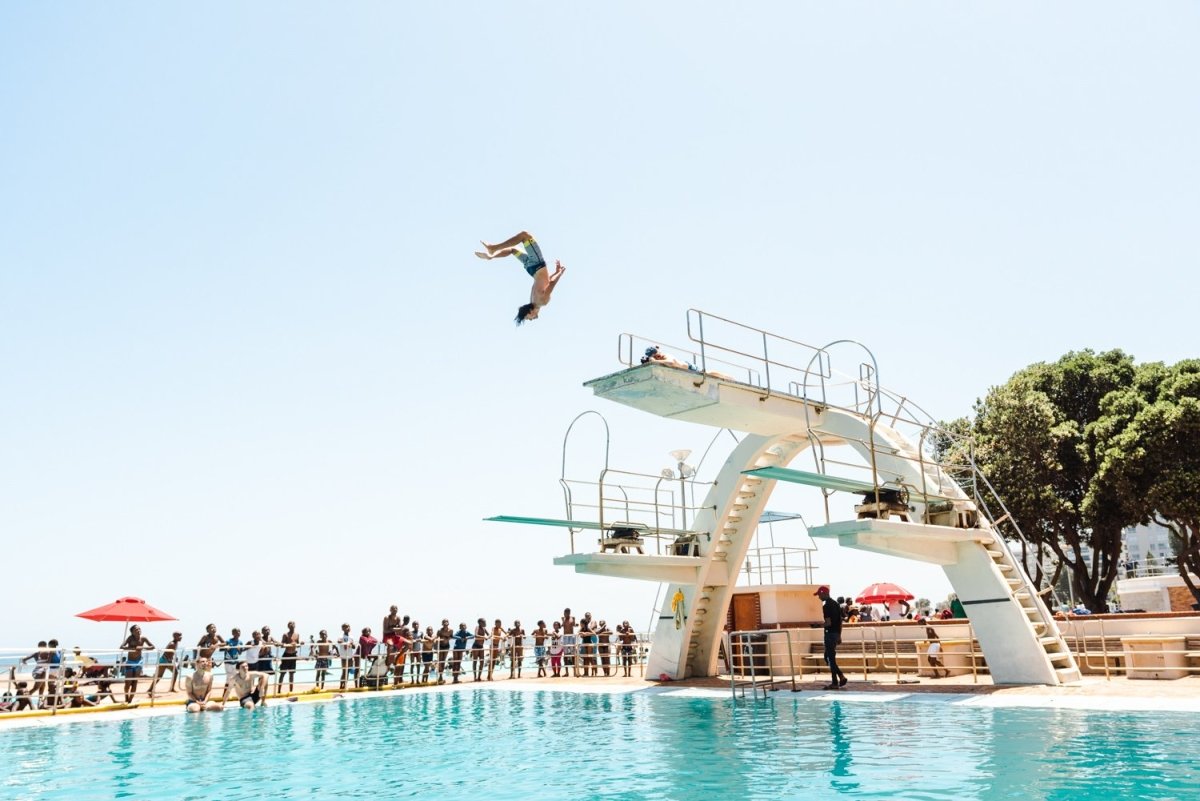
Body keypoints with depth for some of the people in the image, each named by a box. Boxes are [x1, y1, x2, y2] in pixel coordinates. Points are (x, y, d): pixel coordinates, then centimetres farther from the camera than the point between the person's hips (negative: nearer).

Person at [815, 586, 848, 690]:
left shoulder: (826, 606, -15)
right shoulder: (835, 604, 13)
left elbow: (828, 622, -20)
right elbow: (840, 621, 16)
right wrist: (839, 635, 19)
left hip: (830, 633, -9)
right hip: (836, 633, 9)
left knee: (830, 658, -2)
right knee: (830, 657, 16)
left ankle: (835, 683, 1)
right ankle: (840, 676, 11)